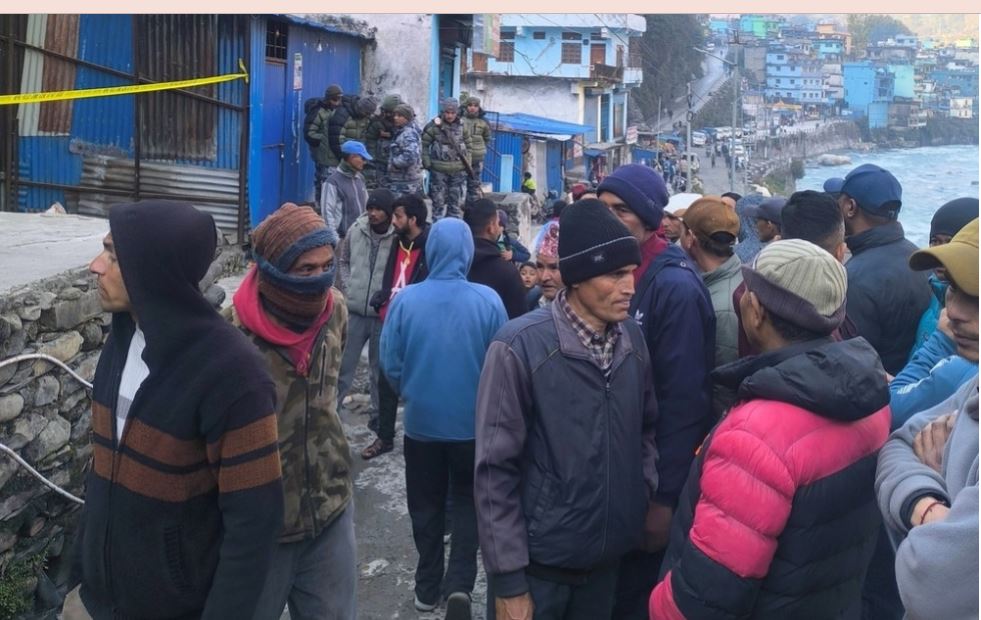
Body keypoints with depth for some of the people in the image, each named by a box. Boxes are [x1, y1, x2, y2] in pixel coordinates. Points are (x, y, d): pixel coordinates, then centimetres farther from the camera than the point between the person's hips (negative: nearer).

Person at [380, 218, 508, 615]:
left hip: (421, 421, 1)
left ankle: (427, 588, 28)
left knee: (426, 505, 18)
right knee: (467, 501, 19)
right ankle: (460, 581, 8)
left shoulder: (406, 299, -15)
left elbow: (390, 364, -6)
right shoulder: (488, 300, -16)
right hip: (473, 422, 0)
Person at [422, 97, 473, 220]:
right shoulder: (433, 126, -8)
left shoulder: (462, 127, 4)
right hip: (439, 171, -3)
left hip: (458, 171, 3)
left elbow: (468, 145, 15)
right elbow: (424, 145, -4)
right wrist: (427, 163, -9)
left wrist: (468, 163, 7)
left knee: (457, 203, 9)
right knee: (439, 201, 6)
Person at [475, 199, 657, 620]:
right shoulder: (520, 346, -18)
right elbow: (495, 470, -15)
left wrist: (648, 499, -1)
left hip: (609, 556, 5)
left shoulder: (633, 338, -1)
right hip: (538, 559, -5)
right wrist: (508, 579, -14)